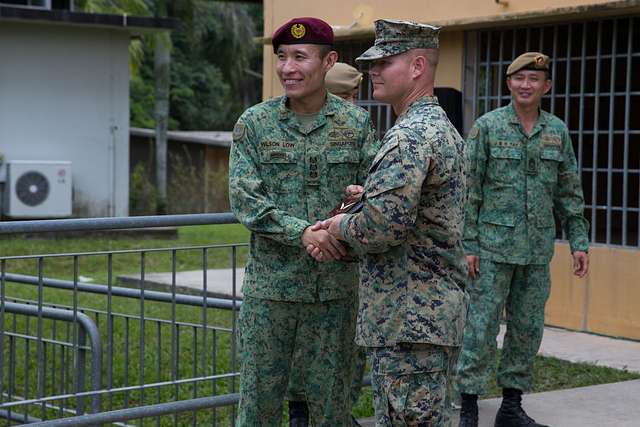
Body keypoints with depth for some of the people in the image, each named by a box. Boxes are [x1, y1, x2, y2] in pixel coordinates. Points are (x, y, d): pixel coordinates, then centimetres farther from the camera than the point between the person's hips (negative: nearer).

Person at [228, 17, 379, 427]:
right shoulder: (254, 123, 0)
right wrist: (302, 232, -20)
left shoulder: (357, 123, 1)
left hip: (335, 285, 0)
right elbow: (243, 198, -7)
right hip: (270, 284, 0)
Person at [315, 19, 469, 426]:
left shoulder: (410, 136, -17)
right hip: (439, 312, 11)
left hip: (411, 319, -11)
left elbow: (382, 226, -26)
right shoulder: (444, 128, 17)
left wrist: (341, 226, -5)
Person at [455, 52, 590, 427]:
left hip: (538, 250, 4)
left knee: (528, 329, 9)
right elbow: (469, 189, -5)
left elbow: (569, 193, 12)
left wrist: (579, 242, 6)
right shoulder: (487, 127, -3)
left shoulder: (558, 131, 8)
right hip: (493, 246, -4)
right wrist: (469, 244, -10)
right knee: (482, 327, -2)